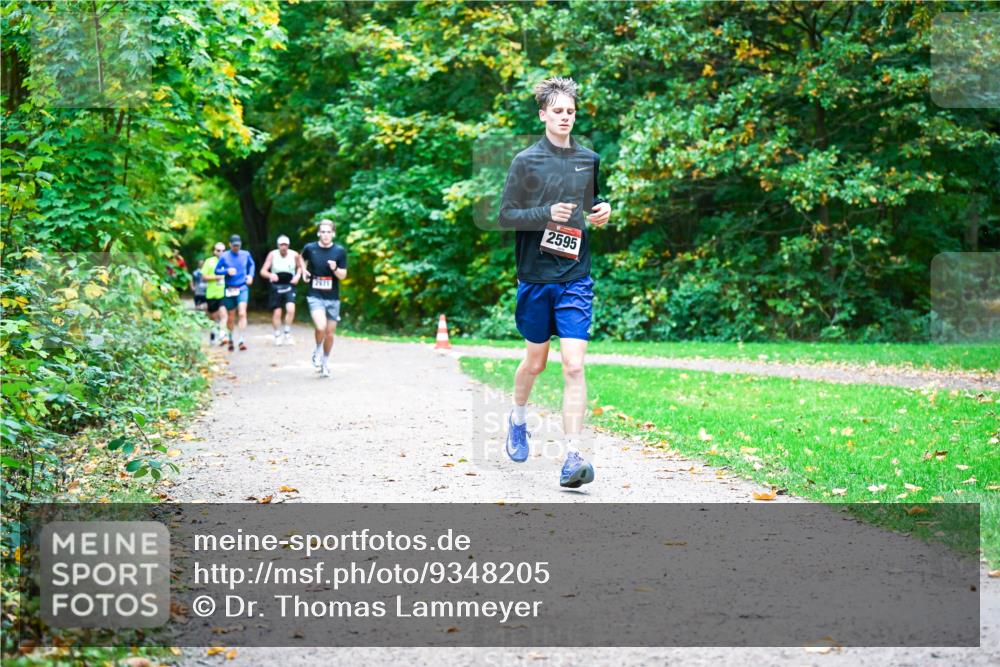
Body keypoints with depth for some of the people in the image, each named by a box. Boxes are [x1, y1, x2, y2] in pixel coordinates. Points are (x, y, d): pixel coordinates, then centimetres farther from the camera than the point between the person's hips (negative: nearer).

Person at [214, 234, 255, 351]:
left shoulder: (246, 255, 2)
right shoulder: (224, 256, -2)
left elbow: (252, 264, 21)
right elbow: (216, 270, 1)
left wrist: (250, 275, 4)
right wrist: (227, 271, -17)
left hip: (243, 289, 0)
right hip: (230, 290, 1)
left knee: (242, 313, -19)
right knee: (231, 317, 9)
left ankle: (242, 340, -22)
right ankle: (231, 339, 32)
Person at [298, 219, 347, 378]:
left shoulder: (340, 251, -4)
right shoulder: (310, 248, -2)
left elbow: (343, 275, -2)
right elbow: (301, 257, 22)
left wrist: (335, 269, -22)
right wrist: (304, 270, 6)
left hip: (333, 298, 2)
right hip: (315, 296, -1)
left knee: (330, 333, 8)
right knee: (321, 327, -23)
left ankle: (325, 361, 31)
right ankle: (318, 351, 6)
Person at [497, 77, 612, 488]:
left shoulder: (590, 160, 8)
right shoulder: (526, 161, -2)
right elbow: (505, 215, -4)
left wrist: (603, 211, 2)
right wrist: (546, 214, -19)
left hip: (576, 277, 1)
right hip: (535, 276, -1)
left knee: (574, 365, -11)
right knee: (535, 361, 14)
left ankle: (572, 458, -13)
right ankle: (517, 419, 44)